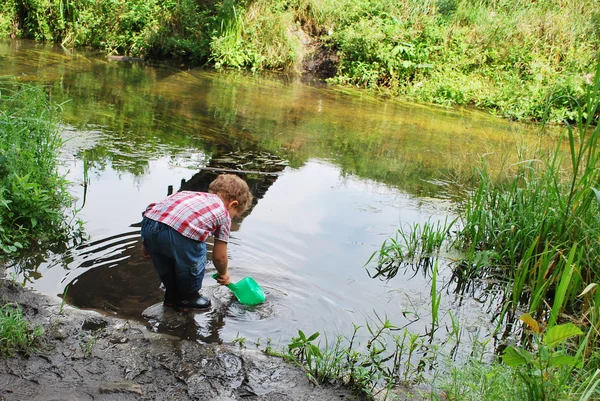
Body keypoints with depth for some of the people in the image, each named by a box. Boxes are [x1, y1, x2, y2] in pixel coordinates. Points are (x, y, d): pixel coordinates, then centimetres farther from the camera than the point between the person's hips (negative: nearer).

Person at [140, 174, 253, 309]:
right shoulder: (223, 214, 19)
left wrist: (148, 244, 33)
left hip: (148, 223, 7)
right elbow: (219, 256, 22)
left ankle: (172, 294, 48)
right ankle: (188, 297, 39)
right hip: (179, 234, -7)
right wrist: (223, 274, 42)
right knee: (193, 261, 22)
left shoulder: (190, 194, 34)